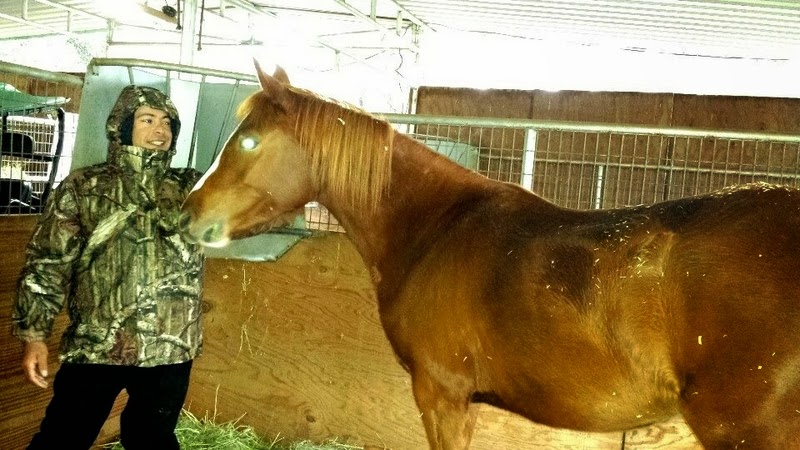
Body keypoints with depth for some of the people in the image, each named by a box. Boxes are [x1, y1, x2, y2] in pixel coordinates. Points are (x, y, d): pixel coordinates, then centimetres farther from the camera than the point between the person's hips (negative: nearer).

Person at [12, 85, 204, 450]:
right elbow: (47, 264, 0)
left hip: (170, 351, 2)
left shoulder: (191, 188, 8)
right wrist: (34, 334, -6)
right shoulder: (84, 187, 2)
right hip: (95, 347, -1)